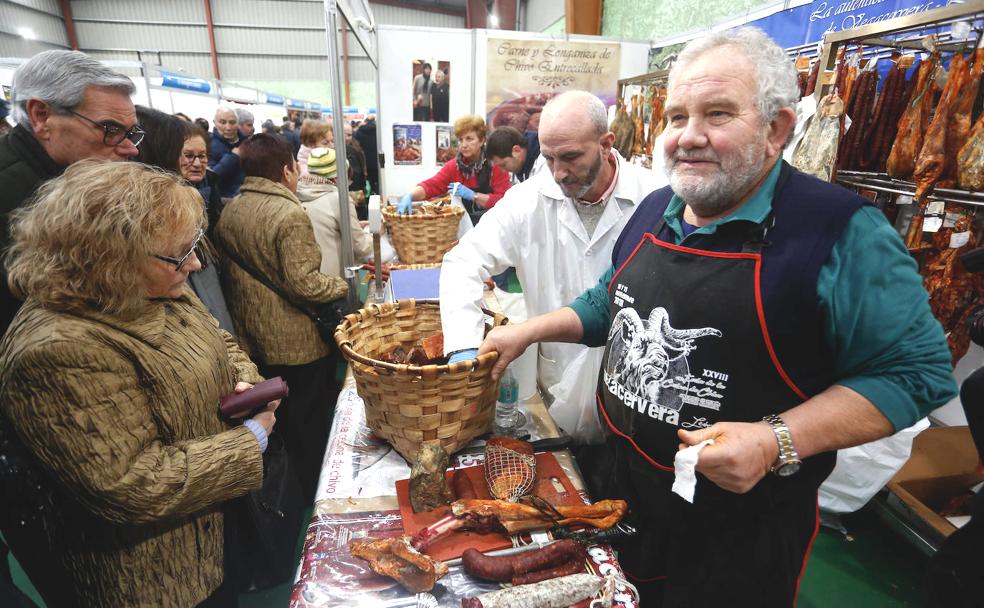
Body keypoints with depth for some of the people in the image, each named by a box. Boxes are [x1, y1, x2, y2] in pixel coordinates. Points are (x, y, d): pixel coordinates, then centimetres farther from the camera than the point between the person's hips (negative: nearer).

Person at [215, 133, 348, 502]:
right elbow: (303, 284, -24)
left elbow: (228, 272, 11)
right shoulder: (289, 214, -21)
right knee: (313, 423, 11)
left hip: (252, 339, 8)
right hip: (298, 343, -7)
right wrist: (343, 285, -9)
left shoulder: (228, 212, 2)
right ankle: (317, 495, 27)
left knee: (280, 420, 24)